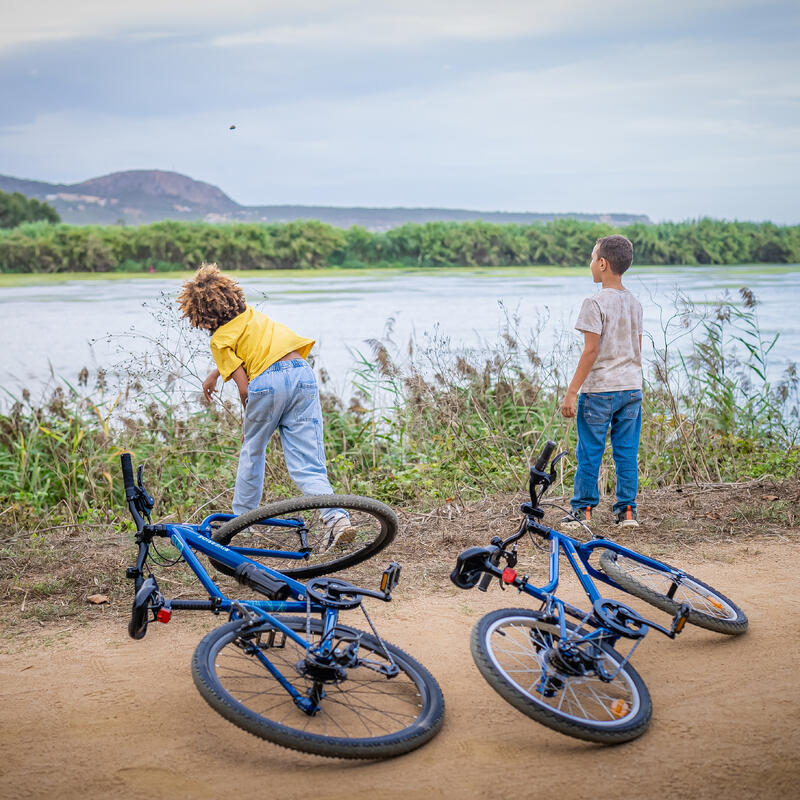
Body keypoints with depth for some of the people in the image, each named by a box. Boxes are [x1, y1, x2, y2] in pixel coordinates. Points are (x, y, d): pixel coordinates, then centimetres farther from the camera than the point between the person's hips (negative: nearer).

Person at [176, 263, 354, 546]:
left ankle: (241, 520, 32)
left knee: (252, 451, 20)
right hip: (303, 374, 5)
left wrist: (251, 421, 16)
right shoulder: (250, 313, 25)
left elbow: (244, 388, -1)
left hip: (267, 382, -5)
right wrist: (215, 373, 55)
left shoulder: (219, 339, 4)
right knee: (308, 464, 2)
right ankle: (337, 518, -19)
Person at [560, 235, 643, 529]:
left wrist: (571, 392, -14)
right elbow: (637, 348, 14)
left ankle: (582, 511, 8)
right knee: (627, 452, 9)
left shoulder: (595, 303, -12)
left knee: (589, 454, 2)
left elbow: (591, 350, -16)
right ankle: (627, 510, 12)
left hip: (599, 391, -6)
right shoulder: (634, 303, 10)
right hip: (632, 388, 6)